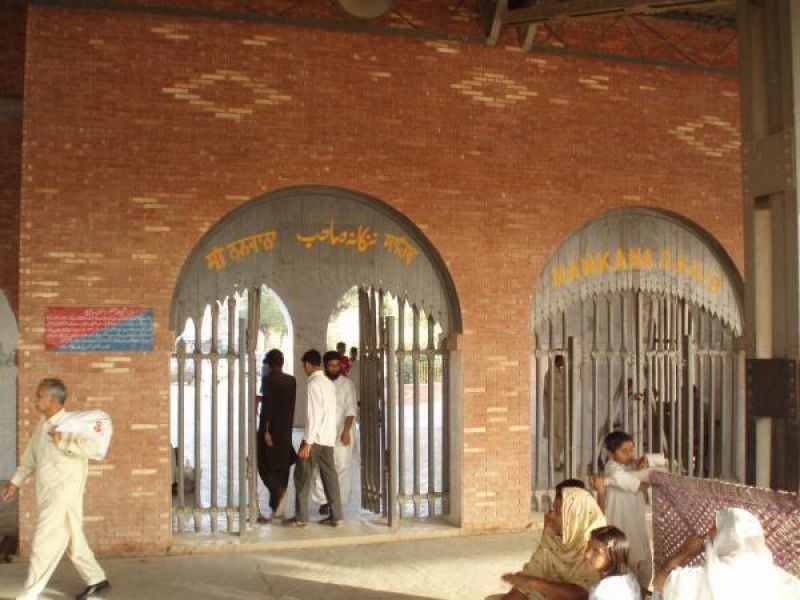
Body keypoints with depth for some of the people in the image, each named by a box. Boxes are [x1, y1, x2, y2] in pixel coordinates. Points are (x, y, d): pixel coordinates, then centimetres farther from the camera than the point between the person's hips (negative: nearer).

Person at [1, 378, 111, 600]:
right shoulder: (42, 425, 10)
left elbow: (91, 447, -30)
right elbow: (30, 457, 20)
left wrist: (62, 444, -25)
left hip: (65, 492, -8)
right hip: (47, 493, 8)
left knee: (45, 542, -5)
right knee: (73, 540, 15)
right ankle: (97, 581, 27)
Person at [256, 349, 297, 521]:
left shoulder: (268, 379, -11)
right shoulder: (291, 381, 5)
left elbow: (267, 405, -17)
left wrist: (265, 430, -16)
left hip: (271, 428, -5)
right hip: (286, 429, 5)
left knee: (265, 465, 6)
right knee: (282, 466, 10)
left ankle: (279, 491, -16)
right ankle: (279, 507, 13)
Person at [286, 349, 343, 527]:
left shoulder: (313, 384, -13)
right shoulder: (329, 383, 12)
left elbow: (314, 414, -18)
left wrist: (308, 442, -18)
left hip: (315, 437, -7)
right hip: (329, 438, 7)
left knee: (302, 476, 1)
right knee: (329, 475, 8)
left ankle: (301, 517, 5)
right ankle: (336, 516, 9)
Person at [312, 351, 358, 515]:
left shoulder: (347, 384, -2)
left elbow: (350, 409, -8)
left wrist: (346, 431, -18)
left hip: (342, 433, -2)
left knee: (342, 468, -1)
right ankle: (323, 501, 9)